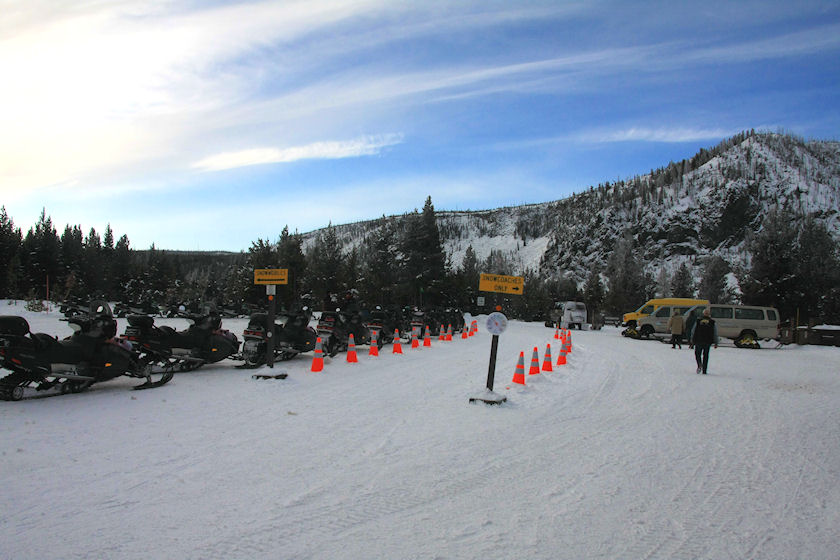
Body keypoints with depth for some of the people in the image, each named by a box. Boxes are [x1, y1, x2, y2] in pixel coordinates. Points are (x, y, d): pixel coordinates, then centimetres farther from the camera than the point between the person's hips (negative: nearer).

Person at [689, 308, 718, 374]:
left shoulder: (698, 321, 2)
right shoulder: (712, 322, 2)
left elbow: (693, 331, 5)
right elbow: (715, 334, 2)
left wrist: (692, 340, 16)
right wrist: (716, 343, 8)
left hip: (698, 341, 0)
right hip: (708, 342, 1)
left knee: (697, 354, 13)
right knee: (705, 355, 10)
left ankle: (699, 365, -14)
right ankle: (704, 370, 8)